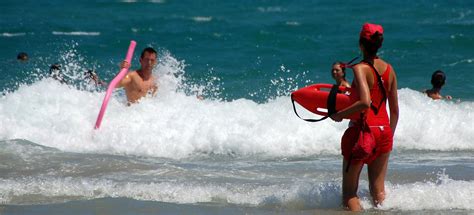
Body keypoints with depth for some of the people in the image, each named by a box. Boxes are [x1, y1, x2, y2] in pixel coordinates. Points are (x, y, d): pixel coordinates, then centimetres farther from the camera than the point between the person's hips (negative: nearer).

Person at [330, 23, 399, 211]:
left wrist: (340, 115, -16)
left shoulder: (360, 68, -13)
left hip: (363, 130, -6)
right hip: (384, 131, 6)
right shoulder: (389, 69, 6)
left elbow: (365, 102, -28)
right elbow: (395, 110, 11)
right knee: (378, 189, 14)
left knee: (349, 192, 3)